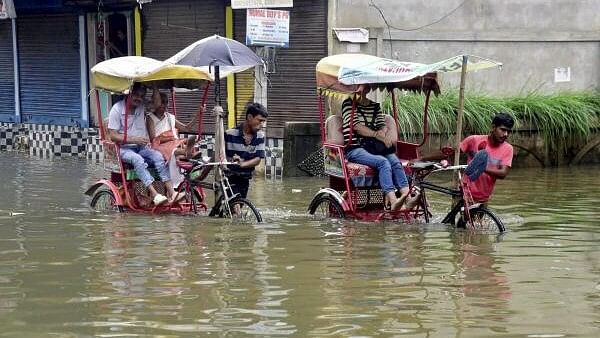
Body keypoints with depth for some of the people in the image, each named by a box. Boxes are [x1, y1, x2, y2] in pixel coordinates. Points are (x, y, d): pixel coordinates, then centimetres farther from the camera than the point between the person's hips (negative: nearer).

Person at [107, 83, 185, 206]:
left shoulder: (143, 107, 9)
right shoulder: (117, 109, -6)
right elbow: (113, 136, -11)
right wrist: (134, 139, -19)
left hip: (141, 147, 5)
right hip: (124, 148, -5)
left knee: (158, 156, -24)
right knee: (138, 159, -35)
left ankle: (171, 192, -34)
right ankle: (154, 195, -46)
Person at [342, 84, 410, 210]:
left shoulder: (375, 106, 22)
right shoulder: (348, 103, 4)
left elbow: (382, 126, 14)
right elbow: (356, 126, -8)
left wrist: (384, 132, -11)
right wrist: (377, 135, -17)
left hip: (374, 148, 5)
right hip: (355, 149, -5)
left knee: (395, 161, -25)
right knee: (383, 162, -32)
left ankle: (407, 195, -42)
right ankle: (393, 201, -48)